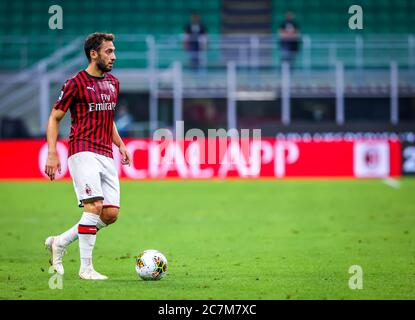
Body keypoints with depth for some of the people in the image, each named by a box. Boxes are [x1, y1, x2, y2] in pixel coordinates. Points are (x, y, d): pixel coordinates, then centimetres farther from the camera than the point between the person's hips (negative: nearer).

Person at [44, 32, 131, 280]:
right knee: (95, 207, -18)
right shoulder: (77, 83, -5)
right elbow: (54, 118, -1)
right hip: (84, 153, -7)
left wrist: (120, 144, 14)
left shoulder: (113, 83, 16)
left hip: (107, 156, 7)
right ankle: (86, 267, -9)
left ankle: (60, 242, 17)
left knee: (111, 214, 0)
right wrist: (52, 153, -10)